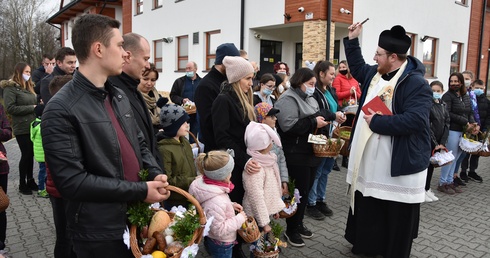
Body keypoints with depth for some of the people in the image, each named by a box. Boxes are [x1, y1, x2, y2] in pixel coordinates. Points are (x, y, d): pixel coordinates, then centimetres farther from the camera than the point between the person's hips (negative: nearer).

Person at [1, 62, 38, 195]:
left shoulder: (29, 87, 16)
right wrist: (31, 108, -16)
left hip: (32, 126, 6)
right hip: (22, 128, -6)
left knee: (31, 154, 10)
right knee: (26, 154, -1)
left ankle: (30, 180, 22)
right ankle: (22, 184, 13)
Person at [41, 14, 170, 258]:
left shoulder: (119, 96, 7)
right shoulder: (61, 110, -17)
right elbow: (71, 181, -22)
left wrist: (155, 173, -5)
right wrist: (140, 191, -20)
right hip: (98, 233, -6)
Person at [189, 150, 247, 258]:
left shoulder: (206, 185, -11)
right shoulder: (216, 202, -39)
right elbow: (219, 230, -29)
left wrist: (231, 205, -2)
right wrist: (239, 218, -20)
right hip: (221, 246, -8)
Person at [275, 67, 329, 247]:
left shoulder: (309, 99, 16)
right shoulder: (288, 99, -14)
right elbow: (288, 126, -27)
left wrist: (321, 122, 3)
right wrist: (313, 123, -20)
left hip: (310, 153, 9)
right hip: (296, 155, -9)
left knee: (306, 190, 16)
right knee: (298, 192, -1)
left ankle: (299, 224, 31)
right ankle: (291, 230, 15)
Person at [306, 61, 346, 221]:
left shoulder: (331, 90, 15)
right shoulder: (314, 91, -15)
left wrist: (340, 115, 1)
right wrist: (333, 116, -20)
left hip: (331, 135, 9)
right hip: (320, 136, -9)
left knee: (326, 170, 15)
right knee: (316, 171, 2)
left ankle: (320, 200, 29)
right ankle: (311, 204, 15)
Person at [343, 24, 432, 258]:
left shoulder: (416, 83, -19)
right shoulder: (375, 74, 7)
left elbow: (414, 121, -30)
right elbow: (358, 68, 29)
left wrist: (376, 122, -23)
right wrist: (352, 40, 23)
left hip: (400, 165, -8)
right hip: (370, 163, 9)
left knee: (396, 219, 7)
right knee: (367, 210, 22)